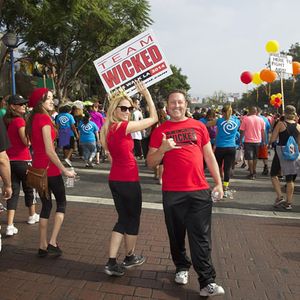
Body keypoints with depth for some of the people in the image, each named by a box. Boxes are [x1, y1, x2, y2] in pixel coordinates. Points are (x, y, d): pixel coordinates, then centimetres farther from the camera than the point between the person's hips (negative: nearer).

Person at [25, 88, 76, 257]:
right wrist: (65, 170, -15)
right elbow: (49, 151, -20)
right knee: (61, 203, 10)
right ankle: (53, 243, 6)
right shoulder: (44, 118, -15)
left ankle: (43, 247, 20)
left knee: (46, 205, 15)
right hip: (50, 168, -7)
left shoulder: (32, 119, 10)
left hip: (37, 168, 7)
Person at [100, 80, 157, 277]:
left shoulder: (108, 128, 5)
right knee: (133, 218, 13)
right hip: (128, 181, -8)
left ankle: (112, 263, 13)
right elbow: (154, 118, -12)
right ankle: (130, 258, 31)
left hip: (115, 179, 8)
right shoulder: (124, 127, -18)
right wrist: (146, 93, -7)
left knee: (123, 218, 15)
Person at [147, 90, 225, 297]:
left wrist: (218, 182, 6)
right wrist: (162, 149, -15)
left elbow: (209, 156, 11)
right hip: (172, 192, 0)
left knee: (201, 238, 2)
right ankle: (182, 267, 36)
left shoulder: (198, 126, 7)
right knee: (177, 235, 15)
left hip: (200, 191, 0)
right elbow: (151, 163, 4)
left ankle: (207, 282, 9)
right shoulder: (160, 131, 4)